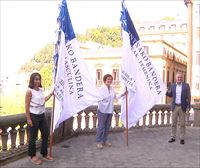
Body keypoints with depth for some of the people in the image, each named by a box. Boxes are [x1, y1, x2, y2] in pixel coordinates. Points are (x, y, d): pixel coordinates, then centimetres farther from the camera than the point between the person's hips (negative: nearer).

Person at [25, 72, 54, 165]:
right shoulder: (29, 91, -15)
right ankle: (33, 156, 21)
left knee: (45, 134, 13)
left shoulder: (40, 90, 8)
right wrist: (28, 119, -17)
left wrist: (51, 94, 24)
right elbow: (27, 106, -15)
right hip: (33, 116, -8)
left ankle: (44, 154, 29)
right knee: (33, 137, 5)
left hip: (42, 115, 8)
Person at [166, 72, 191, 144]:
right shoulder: (173, 86, 6)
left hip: (182, 107, -2)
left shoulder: (186, 85, -2)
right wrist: (165, 91, -8)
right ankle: (173, 137, 14)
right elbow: (170, 95, 13)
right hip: (175, 107, 3)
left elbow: (188, 97, -2)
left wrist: (188, 106, -9)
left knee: (182, 123, 3)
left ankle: (182, 138, 12)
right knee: (173, 123, 6)